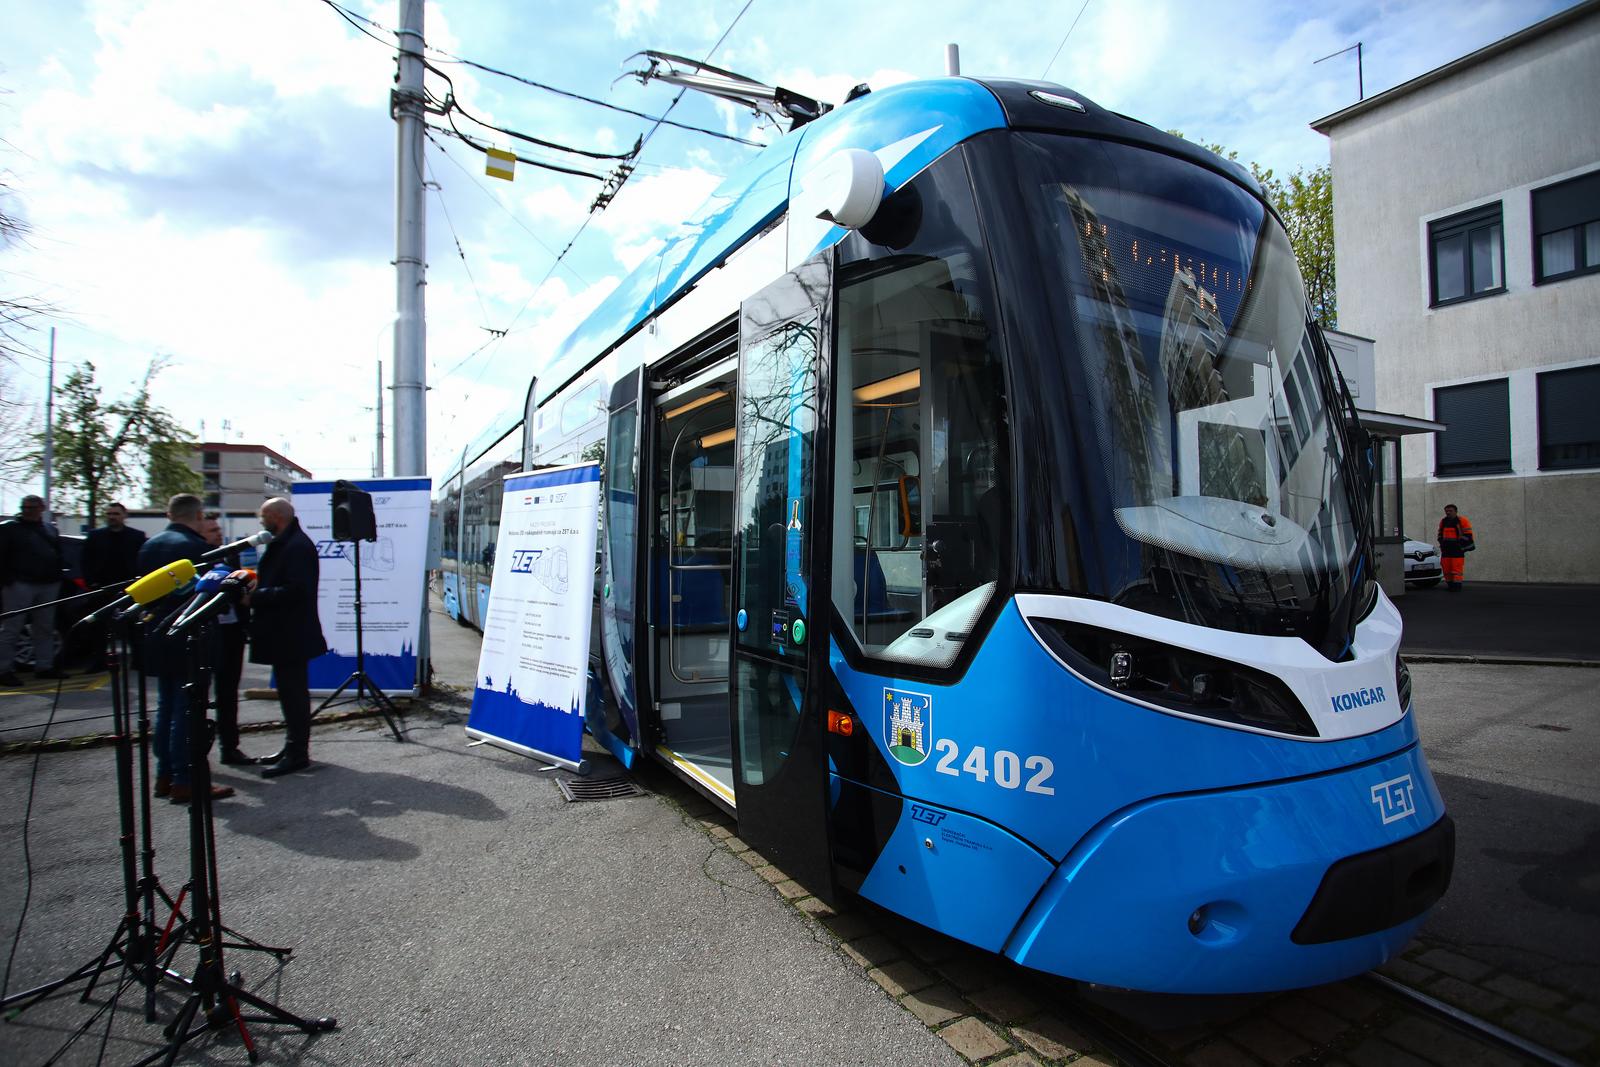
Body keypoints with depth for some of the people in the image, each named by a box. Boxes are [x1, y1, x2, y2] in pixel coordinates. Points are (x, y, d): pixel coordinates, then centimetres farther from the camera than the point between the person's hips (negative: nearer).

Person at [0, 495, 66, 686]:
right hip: (20, 585, -5)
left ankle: (44, 666, 15)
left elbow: (58, 555, 18)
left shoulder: (50, 529, 17)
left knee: (45, 629, 9)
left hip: (48, 586, 5)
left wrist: (57, 579, 10)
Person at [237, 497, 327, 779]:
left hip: (291, 635, -11)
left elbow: (296, 590, -25)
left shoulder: (297, 546, -18)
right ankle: (293, 748, 27)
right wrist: (254, 577, 5)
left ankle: (297, 754, 4)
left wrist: (256, 596, -18)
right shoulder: (283, 543, 16)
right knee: (291, 692, 17)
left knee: (293, 693, -4)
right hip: (283, 632, 11)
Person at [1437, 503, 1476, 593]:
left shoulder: (1461, 520, -4)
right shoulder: (1443, 521, 15)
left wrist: (1463, 546, -9)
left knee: (1457, 568, -9)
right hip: (1446, 550, 6)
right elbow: (1440, 534, 25)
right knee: (1446, 568, 6)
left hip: (1457, 549, -6)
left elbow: (1467, 534, -6)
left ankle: (1457, 585, -9)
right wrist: (1441, 543, 14)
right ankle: (1450, 584, 14)